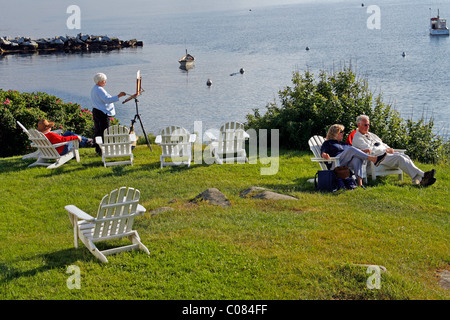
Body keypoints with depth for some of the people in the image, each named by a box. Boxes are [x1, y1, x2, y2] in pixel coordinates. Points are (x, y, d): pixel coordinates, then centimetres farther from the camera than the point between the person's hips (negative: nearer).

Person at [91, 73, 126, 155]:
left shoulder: (94, 89, 17)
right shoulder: (100, 90, -17)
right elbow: (107, 100, -26)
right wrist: (118, 96, -28)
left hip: (95, 111, 11)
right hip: (103, 113, -11)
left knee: (97, 131, 13)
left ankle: (98, 150, 18)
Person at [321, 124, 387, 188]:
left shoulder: (343, 144, 37)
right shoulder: (328, 143, 21)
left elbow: (355, 151, 25)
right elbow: (323, 153, 2)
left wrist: (363, 151, 5)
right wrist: (325, 155, -23)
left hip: (348, 164, 5)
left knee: (357, 158, -32)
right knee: (351, 149, -28)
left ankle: (360, 183, -51)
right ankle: (374, 159, -37)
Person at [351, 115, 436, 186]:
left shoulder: (371, 135, 28)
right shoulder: (357, 138, 0)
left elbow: (382, 144, 30)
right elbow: (369, 150, -12)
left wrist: (389, 149, 7)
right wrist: (385, 150, -9)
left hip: (385, 153, 8)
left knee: (404, 156, -18)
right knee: (400, 158, -27)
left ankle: (418, 179, -35)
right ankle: (422, 175, -33)